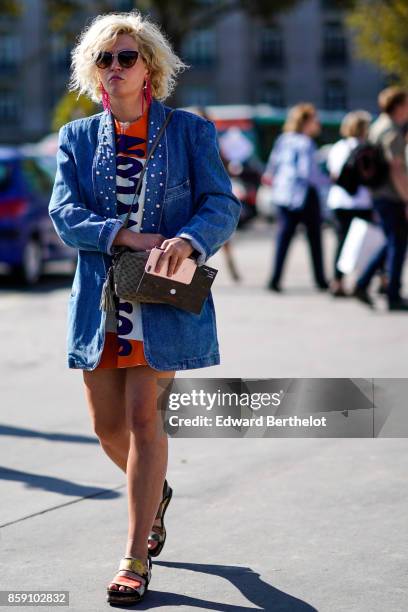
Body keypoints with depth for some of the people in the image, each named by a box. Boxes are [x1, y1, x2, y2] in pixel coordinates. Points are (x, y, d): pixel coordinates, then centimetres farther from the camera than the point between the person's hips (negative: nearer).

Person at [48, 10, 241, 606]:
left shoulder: (190, 131, 4)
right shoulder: (77, 138, 10)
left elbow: (221, 206, -2)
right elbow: (64, 213, -1)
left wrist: (186, 240, -23)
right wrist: (128, 236, -17)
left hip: (165, 300, -3)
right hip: (99, 298, 3)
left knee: (143, 417, -8)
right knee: (107, 425, 7)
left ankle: (136, 560, 0)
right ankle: (155, 491, 41)